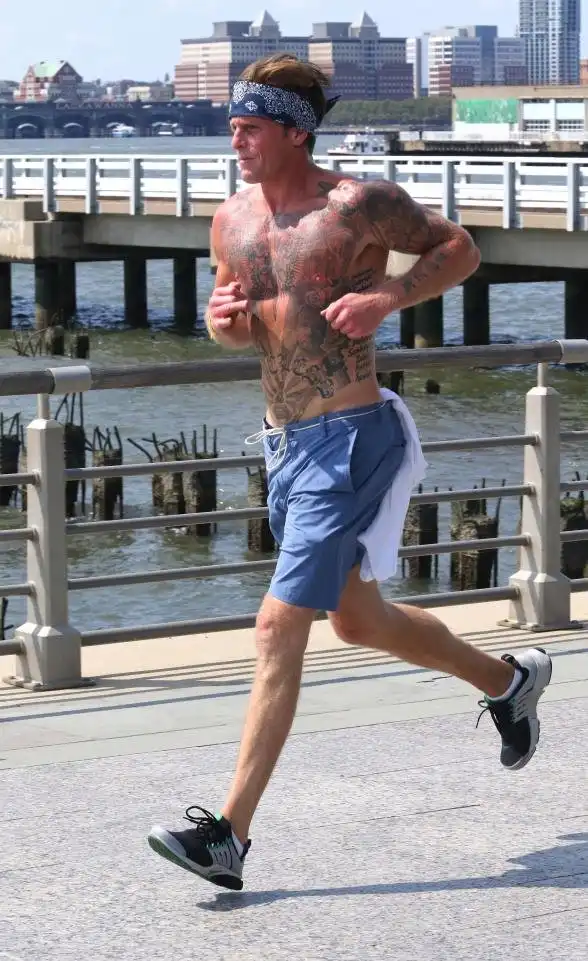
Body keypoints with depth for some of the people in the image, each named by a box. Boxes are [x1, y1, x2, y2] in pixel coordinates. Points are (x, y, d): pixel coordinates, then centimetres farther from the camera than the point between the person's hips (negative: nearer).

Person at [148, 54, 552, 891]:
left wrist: (387, 297, -16)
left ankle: (230, 834, -11)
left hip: (351, 440, -8)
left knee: (279, 628, -13)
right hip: (286, 444, 8)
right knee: (360, 622, 20)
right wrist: (222, 319, -4)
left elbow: (460, 249, 0)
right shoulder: (233, 219, 8)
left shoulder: (360, 205, -11)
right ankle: (509, 682, 45)